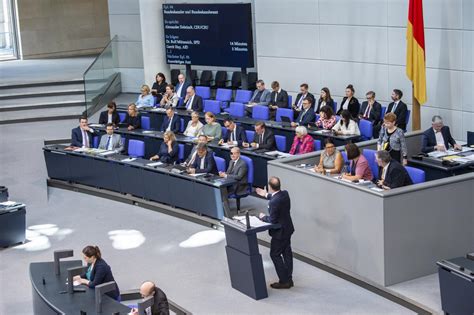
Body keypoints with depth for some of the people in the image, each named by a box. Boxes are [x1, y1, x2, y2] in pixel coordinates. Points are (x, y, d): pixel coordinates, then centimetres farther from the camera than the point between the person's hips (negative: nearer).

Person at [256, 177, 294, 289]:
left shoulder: (274, 202, -30)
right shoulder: (285, 193, -4)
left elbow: (272, 220, -24)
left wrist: (263, 217, -6)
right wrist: (267, 195, 24)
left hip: (280, 232, -9)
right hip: (288, 229, 9)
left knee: (275, 255, 5)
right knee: (287, 253, 16)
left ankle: (284, 281, 9)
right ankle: (289, 279, 27)